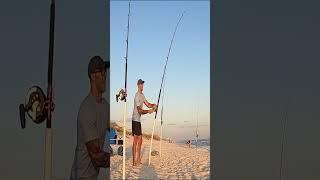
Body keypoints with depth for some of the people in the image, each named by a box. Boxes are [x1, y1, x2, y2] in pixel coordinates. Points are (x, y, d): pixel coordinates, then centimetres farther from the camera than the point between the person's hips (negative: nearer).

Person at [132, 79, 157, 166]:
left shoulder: (142, 95, 14)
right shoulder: (137, 96, -16)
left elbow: (148, 104, 17)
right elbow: (139, 110, -23)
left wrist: (153, 105, -3)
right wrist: (148, 111, -36)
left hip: (138, 120, 10)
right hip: (135, 120, -10)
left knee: (140, 140, 12)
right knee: (135, 141, -7)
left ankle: (138, 159, 19)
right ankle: (134, 161, -3)